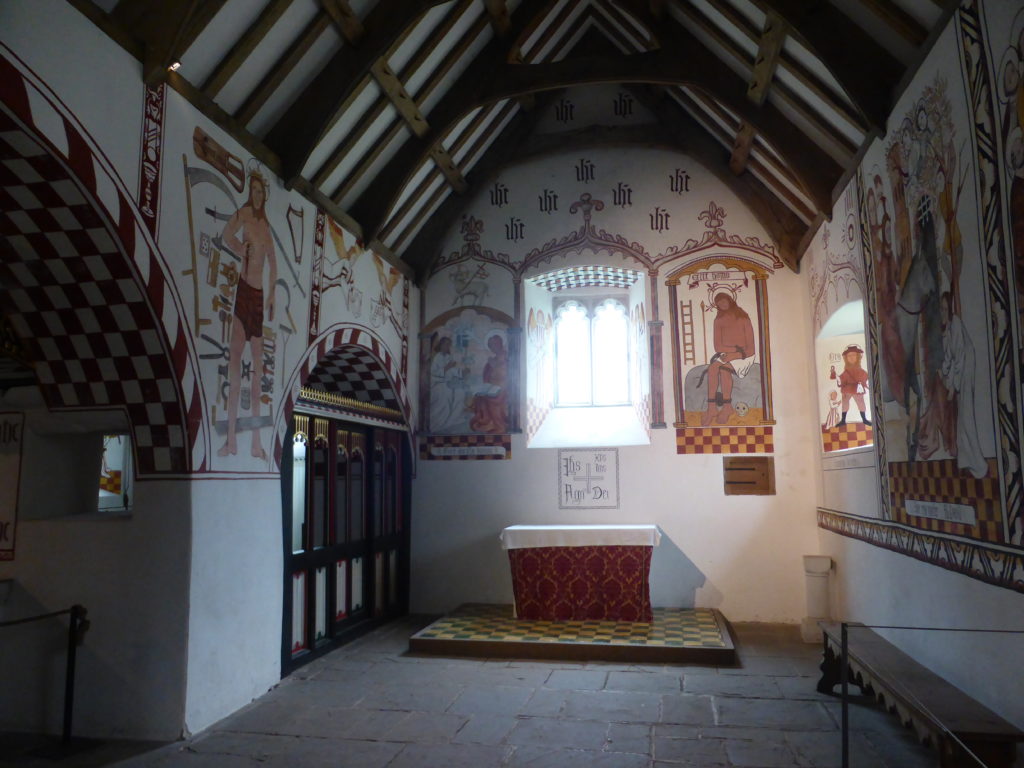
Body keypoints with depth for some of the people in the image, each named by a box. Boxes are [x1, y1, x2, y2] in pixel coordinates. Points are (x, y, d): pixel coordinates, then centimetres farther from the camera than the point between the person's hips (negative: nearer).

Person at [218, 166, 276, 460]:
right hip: (242, 288, -5)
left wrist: (272, 294, 13)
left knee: (258, 363, 4)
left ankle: (256, 441, 9)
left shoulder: (266, 226, 15)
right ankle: (231, 438, -8)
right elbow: (226, 235, -17)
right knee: (235, 353, -10)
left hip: (259, 293, 5)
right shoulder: (243, 213, 0)